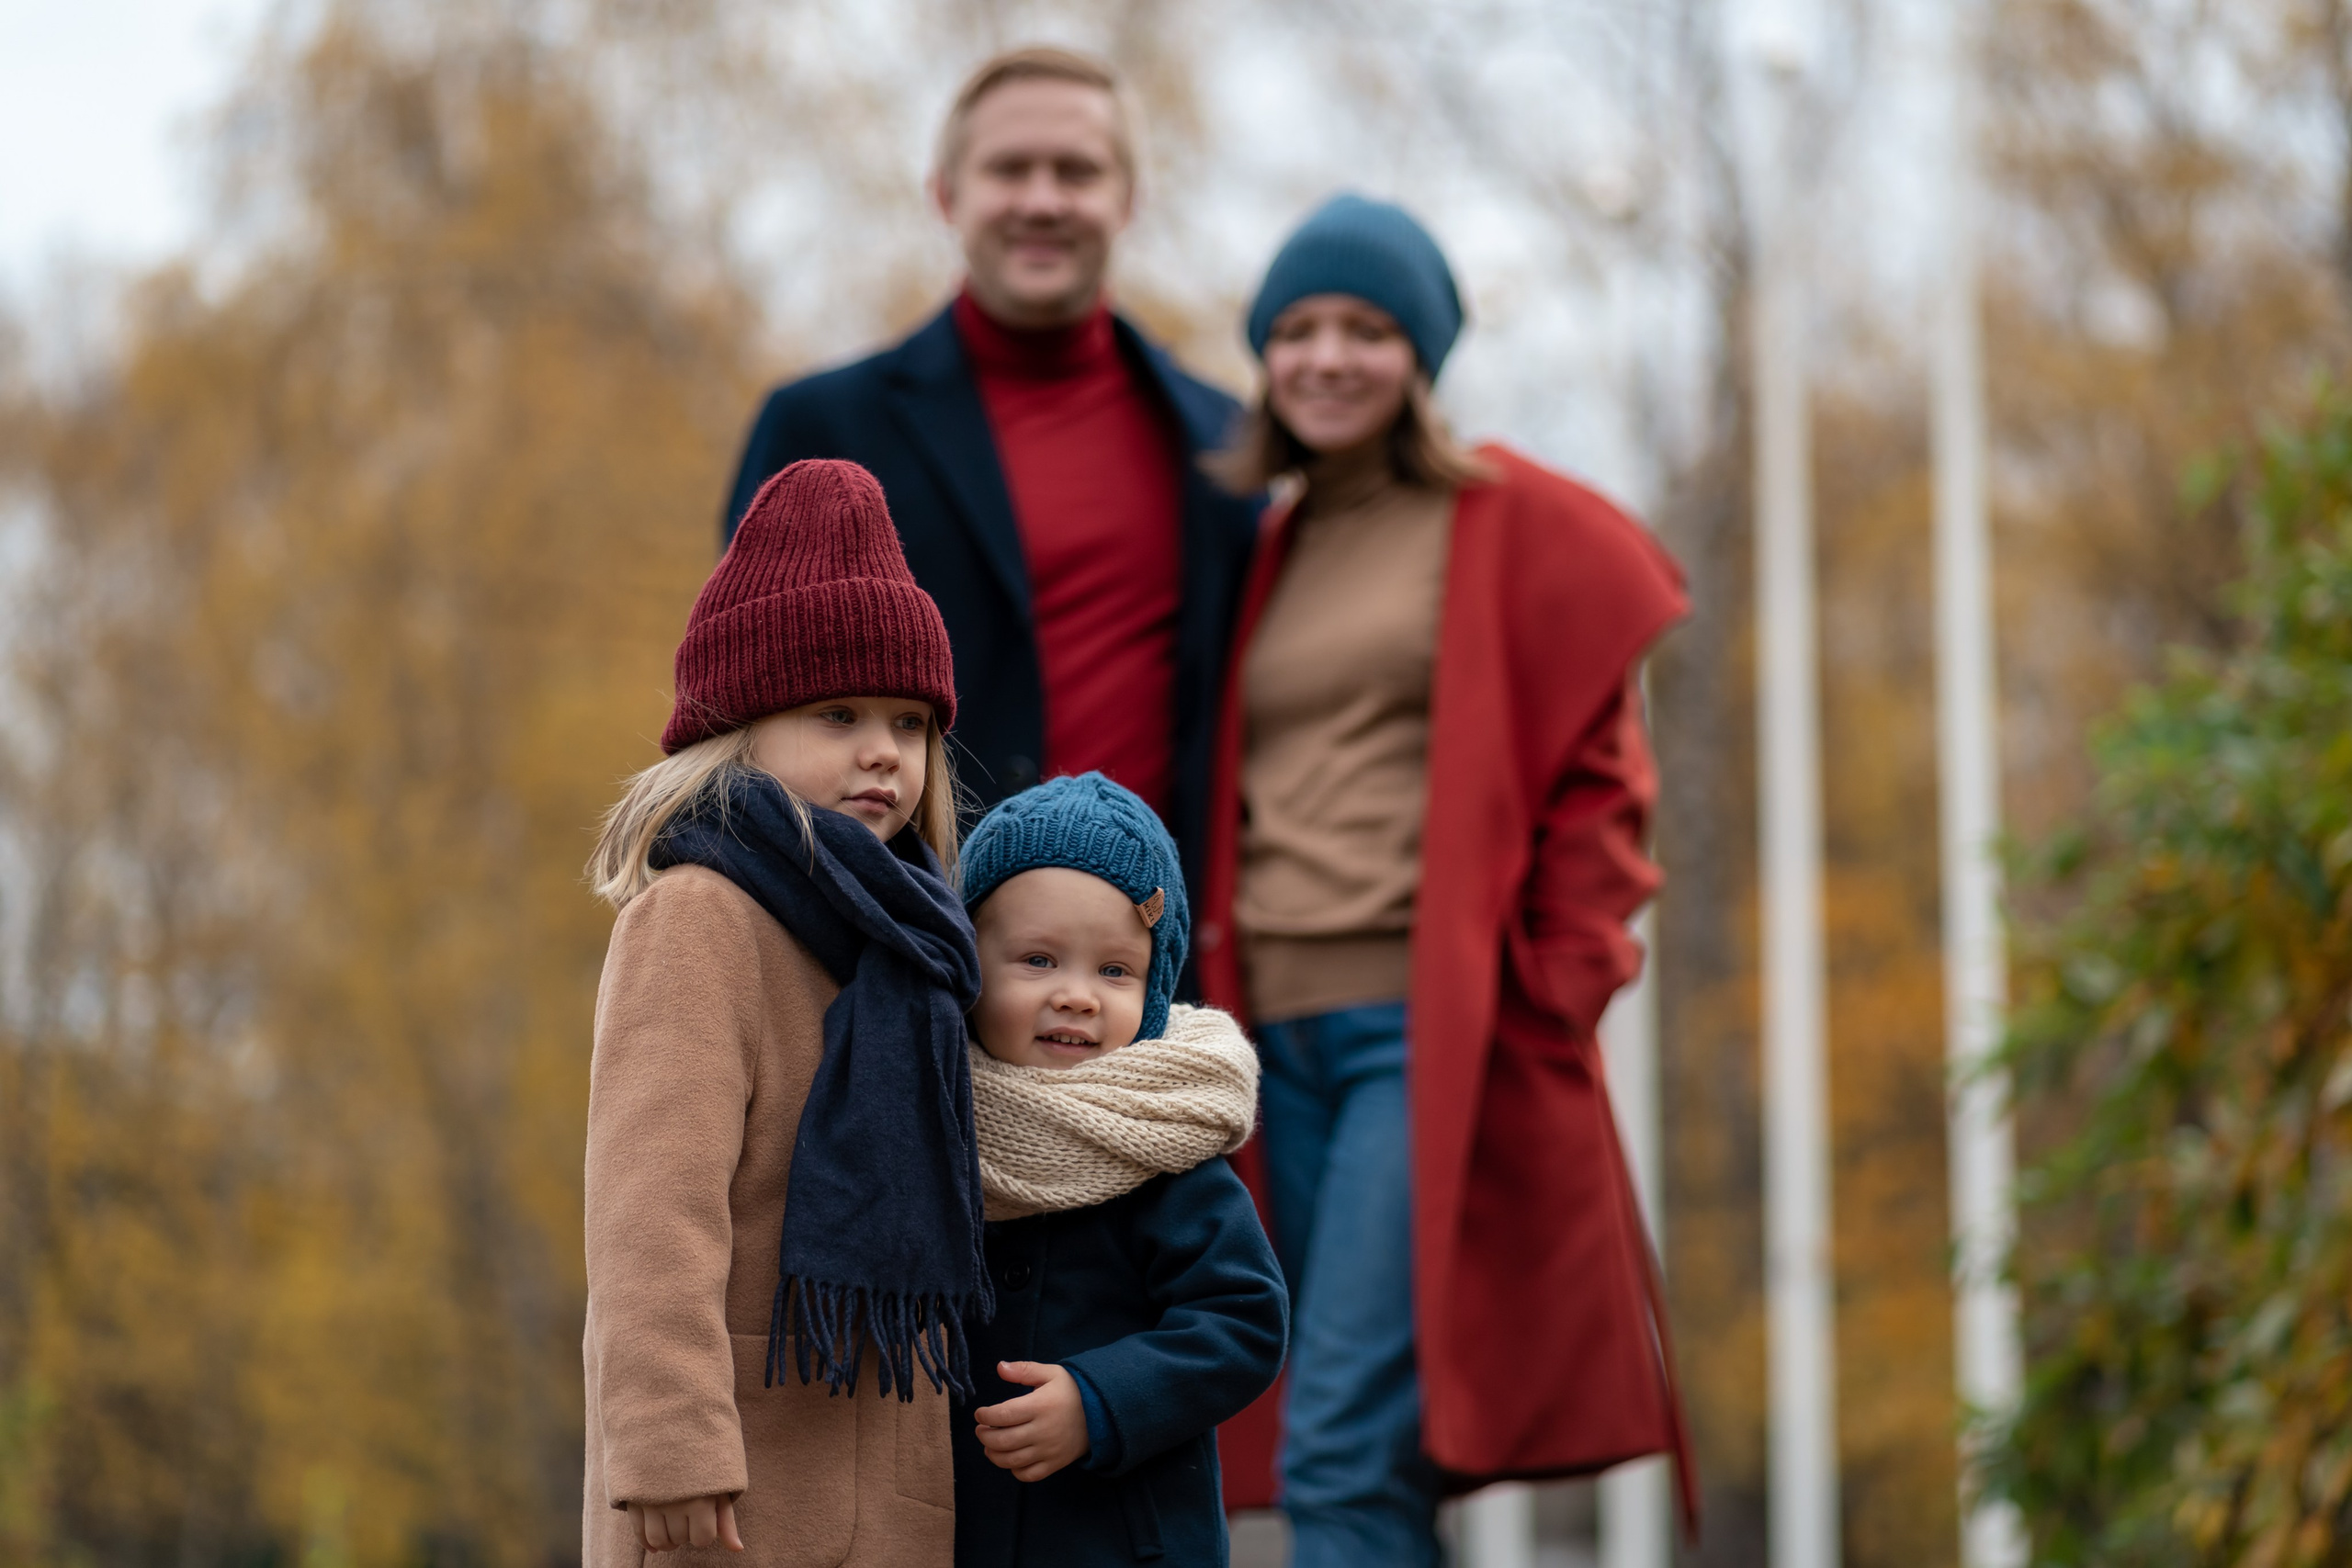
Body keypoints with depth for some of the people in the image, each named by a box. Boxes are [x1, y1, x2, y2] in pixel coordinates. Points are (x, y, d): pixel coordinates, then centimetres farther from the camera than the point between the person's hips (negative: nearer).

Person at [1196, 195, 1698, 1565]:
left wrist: (1555, 994, -9)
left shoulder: (1515, 525, 2)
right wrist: (1212, 984, 10)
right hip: (1284, 1029, 6)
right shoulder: (1264, 557, 18)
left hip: (1435, 1028, -6)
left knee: (1342, 1454, -16)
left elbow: (1599, 778, -1)